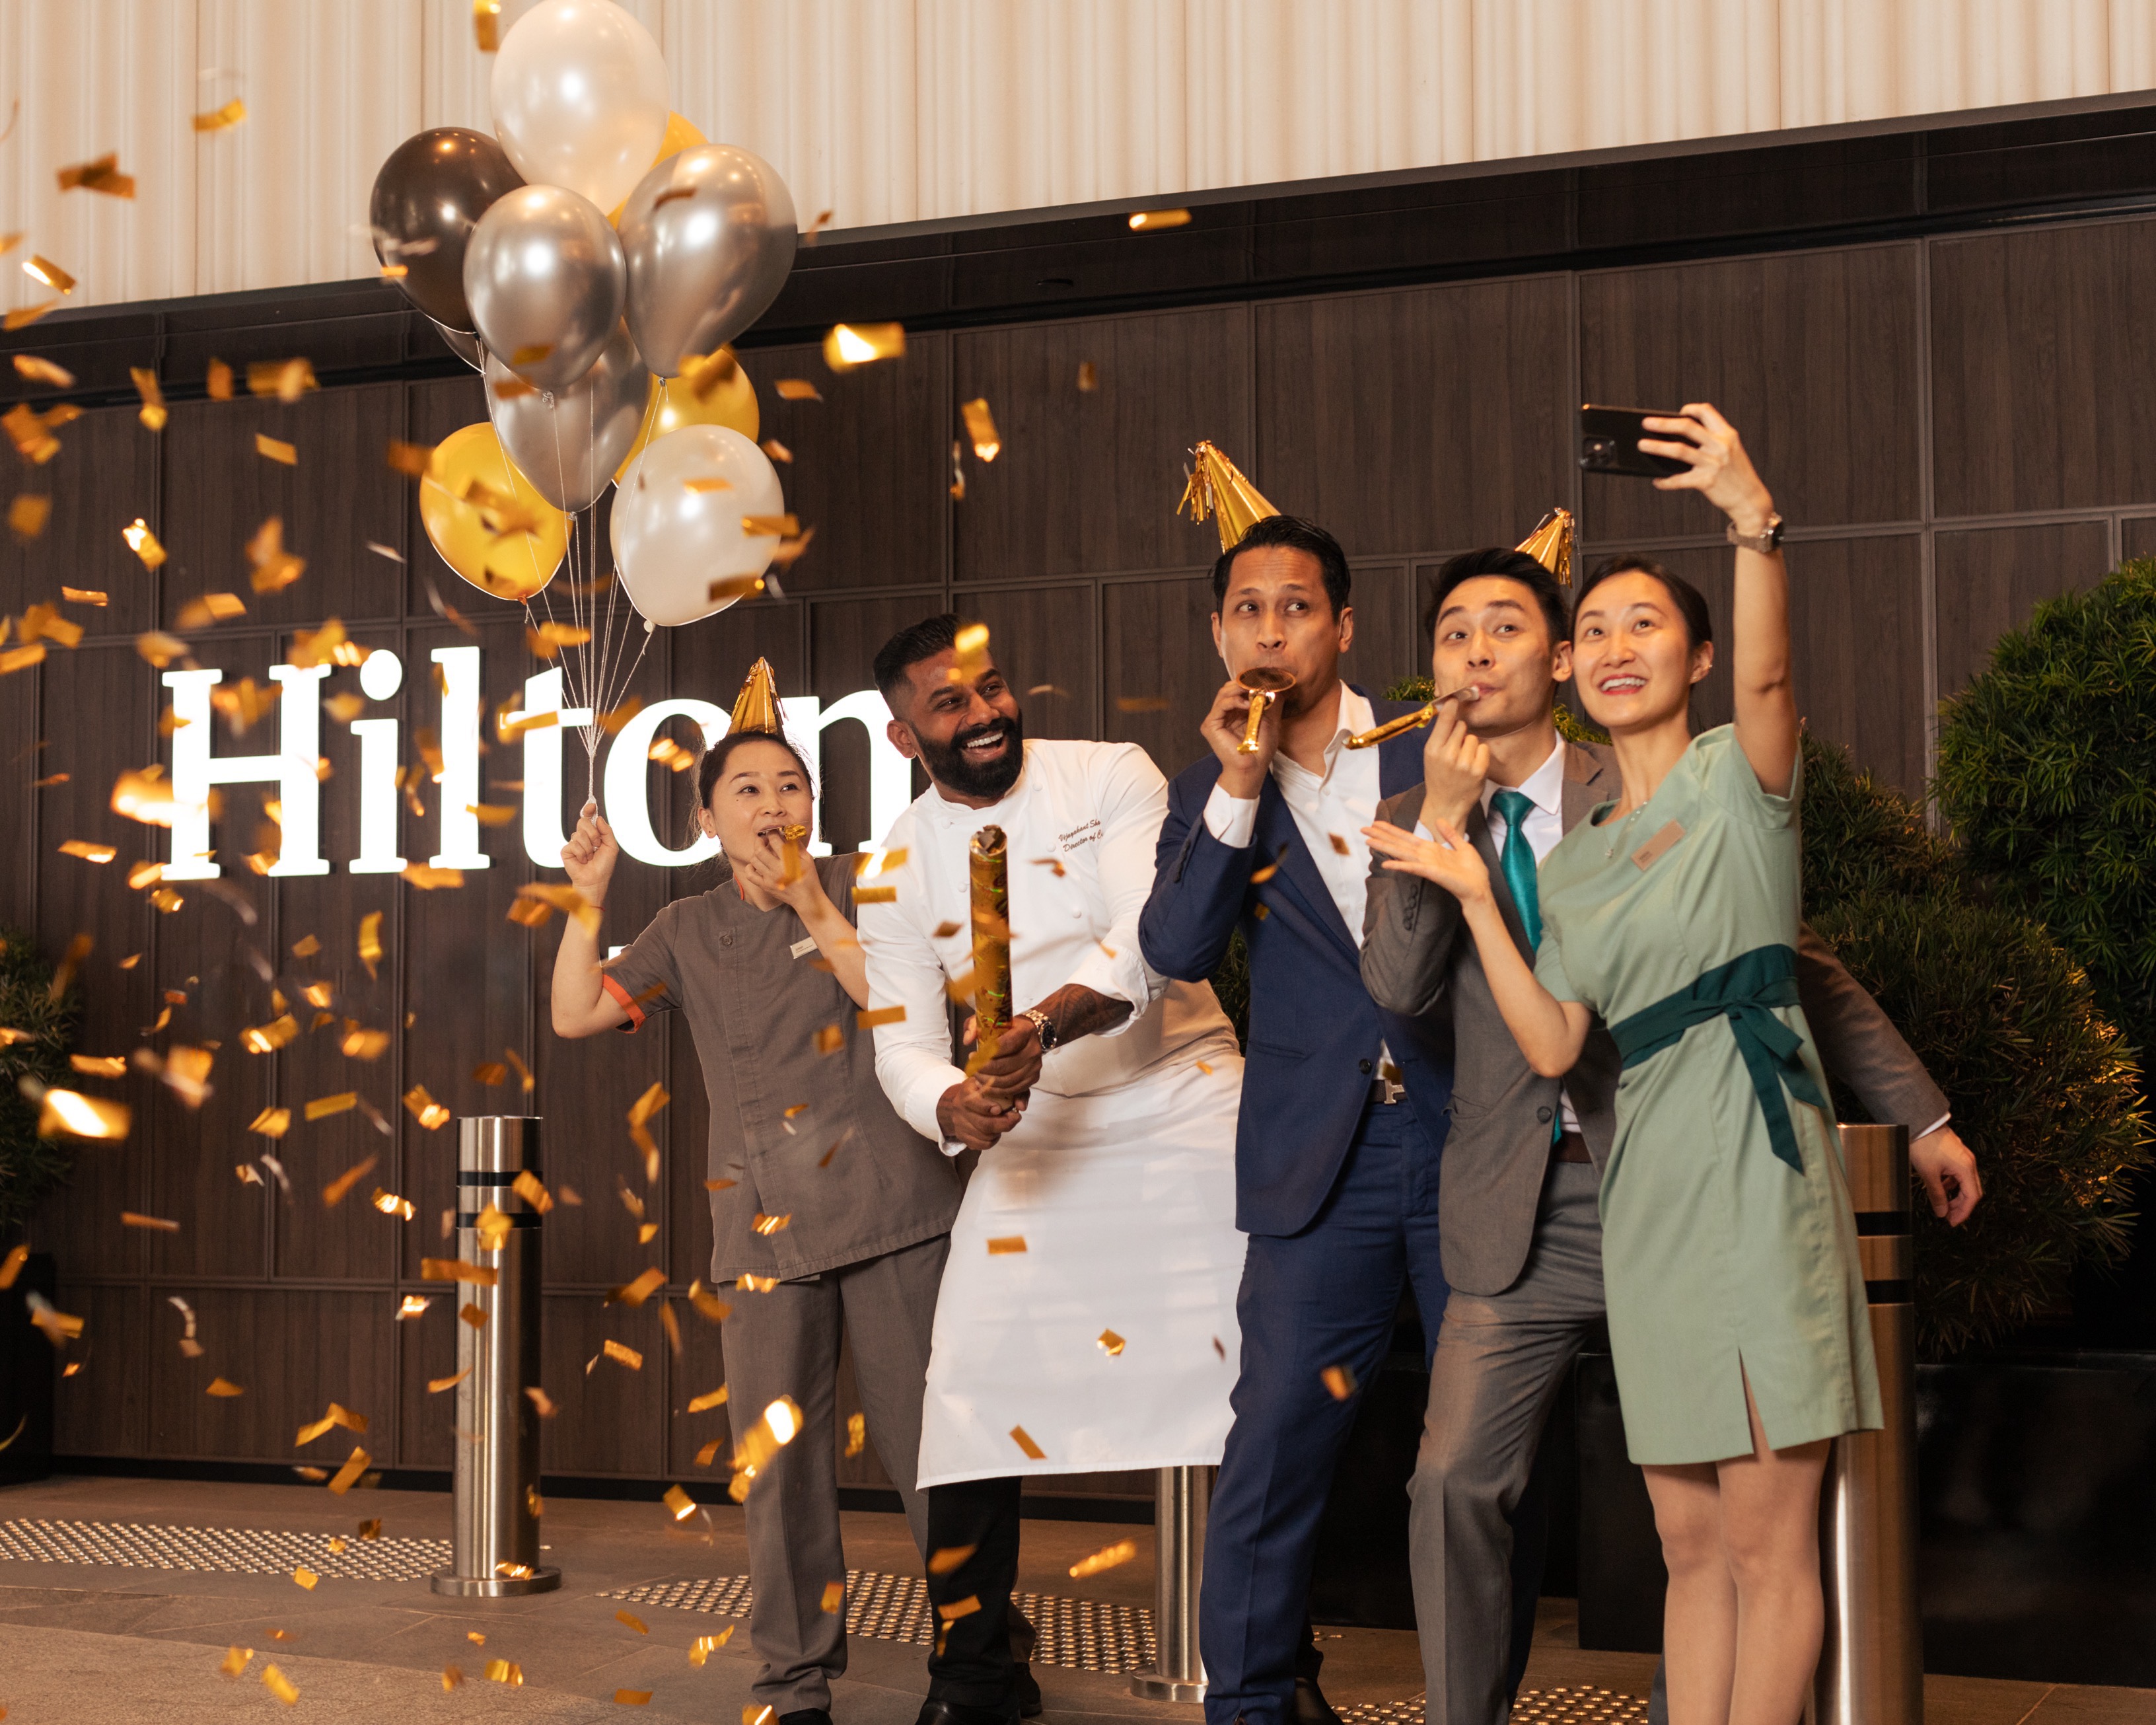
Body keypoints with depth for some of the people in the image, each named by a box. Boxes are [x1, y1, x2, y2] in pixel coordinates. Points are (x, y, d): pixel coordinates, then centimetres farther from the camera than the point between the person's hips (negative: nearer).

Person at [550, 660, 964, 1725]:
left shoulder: (858, 884, 6)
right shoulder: (690, 932, 14)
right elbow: (577, 1014, 7)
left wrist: (815, 909, -13)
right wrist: (589, 894, 0)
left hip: (886, 1201, -3)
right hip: (764, 1220, 3)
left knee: (922, 1436, -1)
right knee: (776, 1457, 2)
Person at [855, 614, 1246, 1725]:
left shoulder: (1111, 779, -5)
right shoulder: (900, 871, 3)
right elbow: (902, 1043, 1)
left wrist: (1050, 1022, -36)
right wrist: (952, 1105, -23)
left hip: (1188, 1112, -2)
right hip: (1032, 1139, 2)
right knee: (972, 1395, -5)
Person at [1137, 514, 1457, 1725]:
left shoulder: (1436, 747, 5)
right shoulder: (1212, 793, 8)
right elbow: (1176, 951, -7)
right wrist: (1237, 788, -13)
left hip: (1467, 1136, 0)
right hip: (1324, 1160, 0)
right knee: (1278, 1443, -5)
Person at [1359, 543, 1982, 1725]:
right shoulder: (1413, 822, 8)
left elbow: (1799, 963, 8)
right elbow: (1396, 987, -8)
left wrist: (1920, 1114, 7)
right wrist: (1444, 816, -16)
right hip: (1519, 1216, 1)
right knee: (1457, 1485, -5)